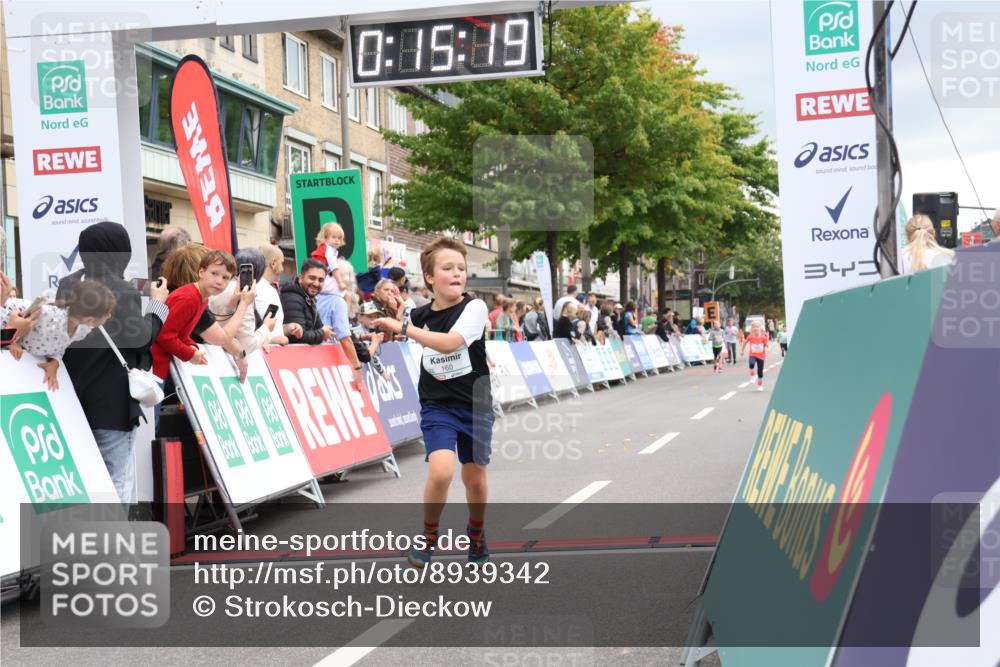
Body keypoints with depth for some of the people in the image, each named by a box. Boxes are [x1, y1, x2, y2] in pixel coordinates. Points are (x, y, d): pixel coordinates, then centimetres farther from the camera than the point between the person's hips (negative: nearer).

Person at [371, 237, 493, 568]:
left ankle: (477, 533, 40)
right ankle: (428, 537, 5)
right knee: (441, 471, -20)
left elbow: (449, 343, -29)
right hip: (437, 406, 1)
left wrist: (402, 328, -27)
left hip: (476, 406, -1)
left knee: (475, 479, 9)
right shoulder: (421, 315, 0)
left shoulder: (474, 307, -13)